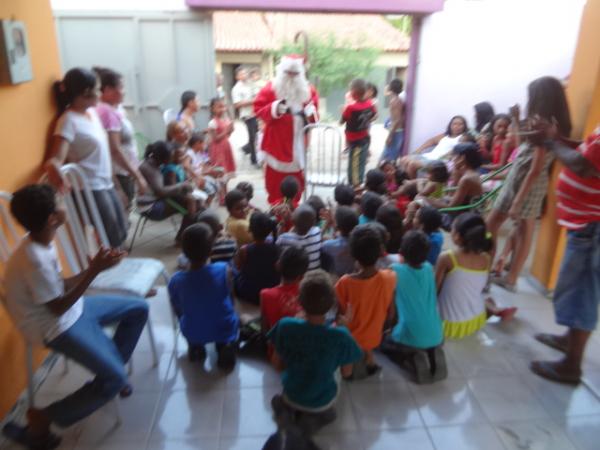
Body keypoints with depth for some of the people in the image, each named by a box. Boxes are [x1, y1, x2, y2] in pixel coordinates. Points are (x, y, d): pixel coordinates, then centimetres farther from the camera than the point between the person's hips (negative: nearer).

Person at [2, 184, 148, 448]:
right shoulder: (34, 259, -32)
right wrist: (94, 271, -22)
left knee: (138, 308, 12)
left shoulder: (41, 242, -4)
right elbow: (58, 307, -22)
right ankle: (42, 420, 2)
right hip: (55, 326, -9)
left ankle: (111, 369, 23)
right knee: (115, 379, -14)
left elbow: (60, 286, 5)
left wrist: (93, 267, -8)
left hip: (71, 307, 9)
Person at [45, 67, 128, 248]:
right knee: (111, 238, -1)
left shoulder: (91, 111, 6)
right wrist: (53, 166, -49)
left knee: (121, 232, 16)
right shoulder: (69, 121, -18)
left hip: (105, 183, 9)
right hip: (90, 188, -9)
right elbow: (57, 158, -29)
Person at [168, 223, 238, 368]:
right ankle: (226, 346, 9)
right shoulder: (223, 270, -23)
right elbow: (229, 299, -4)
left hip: (192, 333, 2)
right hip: (225, 329, -2)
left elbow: (178, 312, -2)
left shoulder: (176, 280, -20)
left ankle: (195, 347, 21)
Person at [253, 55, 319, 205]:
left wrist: (310, 113, -11)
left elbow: (313, 112, 13)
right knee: (276, 175, 4)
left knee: (297, 174, 11)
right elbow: (258, 108, -5)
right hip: (277, 141, -3)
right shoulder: (270, 89, -5)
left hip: (298, 141, 3)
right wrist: (273, 109, -22)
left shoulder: (308, 90, 5)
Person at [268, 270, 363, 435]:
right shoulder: (341, 336, -29)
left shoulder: (285, 326, -25)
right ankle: (316, 418, 8)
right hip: (322, 401, -1)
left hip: (292, 395, 2)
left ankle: (286, 409, 7)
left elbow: (280, 363, -5)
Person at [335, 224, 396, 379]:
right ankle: (369, 360, 18)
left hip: (349, 341, -4)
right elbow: (390, 314, -7)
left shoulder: (345, 283, -28)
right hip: (373, 338, 5)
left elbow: (341, 318, -16)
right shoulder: (390, 278, -20)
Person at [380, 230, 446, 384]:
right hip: (436, 337, 5)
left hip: (410, 338, -5)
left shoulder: (395, 270, -11)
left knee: (383, 341, 25)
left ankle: (413, 361, -1)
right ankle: (433, 355, 8)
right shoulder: (429, 268, 3)